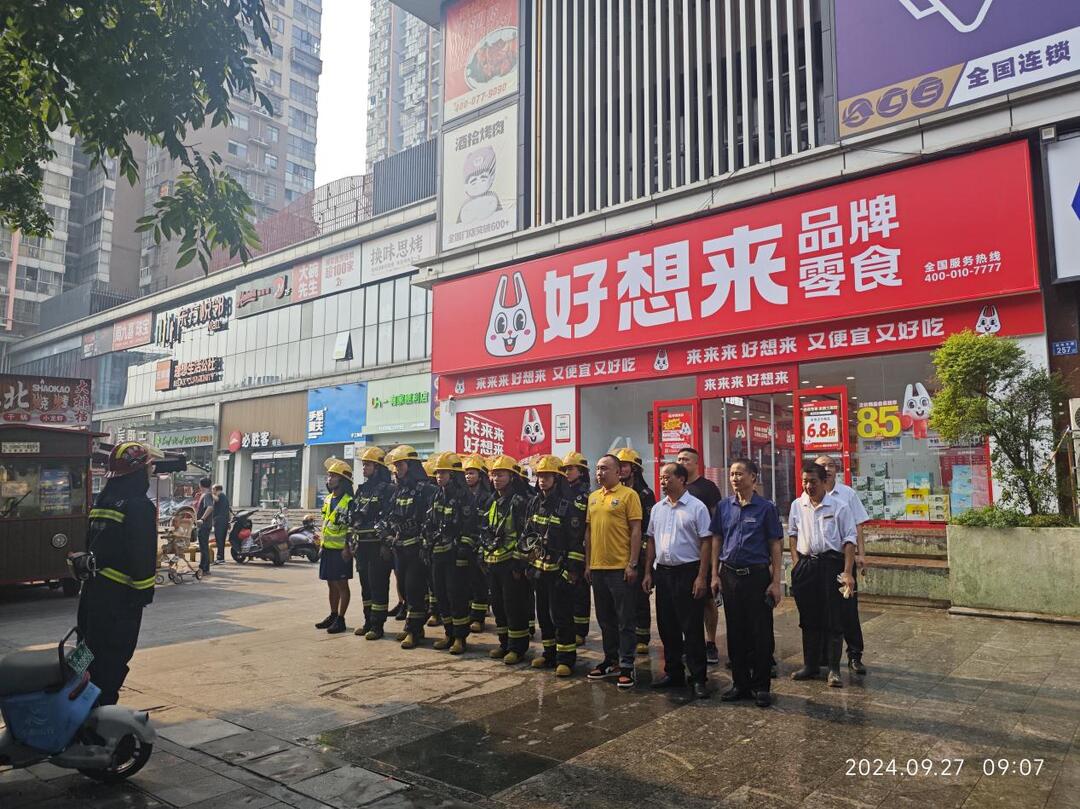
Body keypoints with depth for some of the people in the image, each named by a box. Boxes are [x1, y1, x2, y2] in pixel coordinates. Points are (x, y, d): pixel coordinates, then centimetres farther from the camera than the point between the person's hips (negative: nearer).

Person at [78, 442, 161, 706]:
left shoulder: (102, 500, 12)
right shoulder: (140, 506, -16)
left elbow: (91, 543, 19)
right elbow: (143, 555, -20)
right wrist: (145, 592, -13)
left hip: (93, 587, 9)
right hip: (120, 594, -9)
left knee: (94, 649, 19)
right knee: (114, 657, -2)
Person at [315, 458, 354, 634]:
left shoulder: (349, 501, -12)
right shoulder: (328, 499, 13)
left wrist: (348, 548, -19)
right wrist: (322, 545, 18)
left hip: (341, 550, -8)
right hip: (327, 548, 8)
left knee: (341, 585, -1)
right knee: (331, 584, 15)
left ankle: (340, 619, 4)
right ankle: (333, 615, 25)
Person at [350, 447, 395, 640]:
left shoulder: (388, 490, -9)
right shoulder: (361, 489, 16)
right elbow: (353, 518, 20)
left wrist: (386, 544, -19)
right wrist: (352, 541, 14)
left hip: (378, 546, -8)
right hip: (362, 546, 8)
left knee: (378, 586, -3)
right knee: (365, 585, 14)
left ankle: (377, 626, 4)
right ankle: (368, 622, 24)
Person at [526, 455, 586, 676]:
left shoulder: (569, 505, -13)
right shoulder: (535, 503, 9)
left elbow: (577, 541, -15)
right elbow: (528, 533, 17)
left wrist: (572, 570, -17)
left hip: (560, 569, -7)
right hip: (540, 568, 7)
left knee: (561, 615, -3)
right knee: (544, 613, 14)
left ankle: (566, 658, 8)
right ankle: (550, 653, 27)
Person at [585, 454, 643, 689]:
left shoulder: (628, 495, -7)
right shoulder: (593, 497, 12)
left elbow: (636, 531, -9)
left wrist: (632, 564, -13)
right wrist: (587, 563, 12)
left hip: (621, 568, -7)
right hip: (597, 567, 7)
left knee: (625, 620, 2)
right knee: (605, 619, 16)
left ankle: (626, 666, 11)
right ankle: (611, 661, 28)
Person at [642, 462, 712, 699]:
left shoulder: (696, 507, -7)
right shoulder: (657, 508, 10)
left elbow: (706, 543, -9)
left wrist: (702, 577, -14)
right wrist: (648, 572, 10)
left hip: (688, 572, -6)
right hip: (662, 572, 6)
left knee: (692, 628, 0)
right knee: (667, 627, 12)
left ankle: (698, 678, 10)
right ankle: (673, 673, 25)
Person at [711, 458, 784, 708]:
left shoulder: (766, 507, -3)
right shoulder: (724, 506, 5)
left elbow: (776, 546, -2)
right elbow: (717, 541, 10)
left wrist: (776, 582, -6)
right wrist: (715, 575, 4)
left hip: (757, 575, -3)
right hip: (730, 575, 3)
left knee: (761, 633, 3)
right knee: (735, 632, 10)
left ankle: (761, 687, 16)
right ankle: (740, 683, 23)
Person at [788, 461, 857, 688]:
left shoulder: (838, 506, -5)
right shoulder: (797, 505, 7)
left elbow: (849, 540, -5)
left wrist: (847, 573, -10)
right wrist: (795, 563, 9)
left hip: (831, 563, -4)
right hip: (805, 565, 4)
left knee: (833, 620, 0)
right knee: (808, 618, 11)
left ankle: (834, 670, 10)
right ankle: (810, 665, 23)